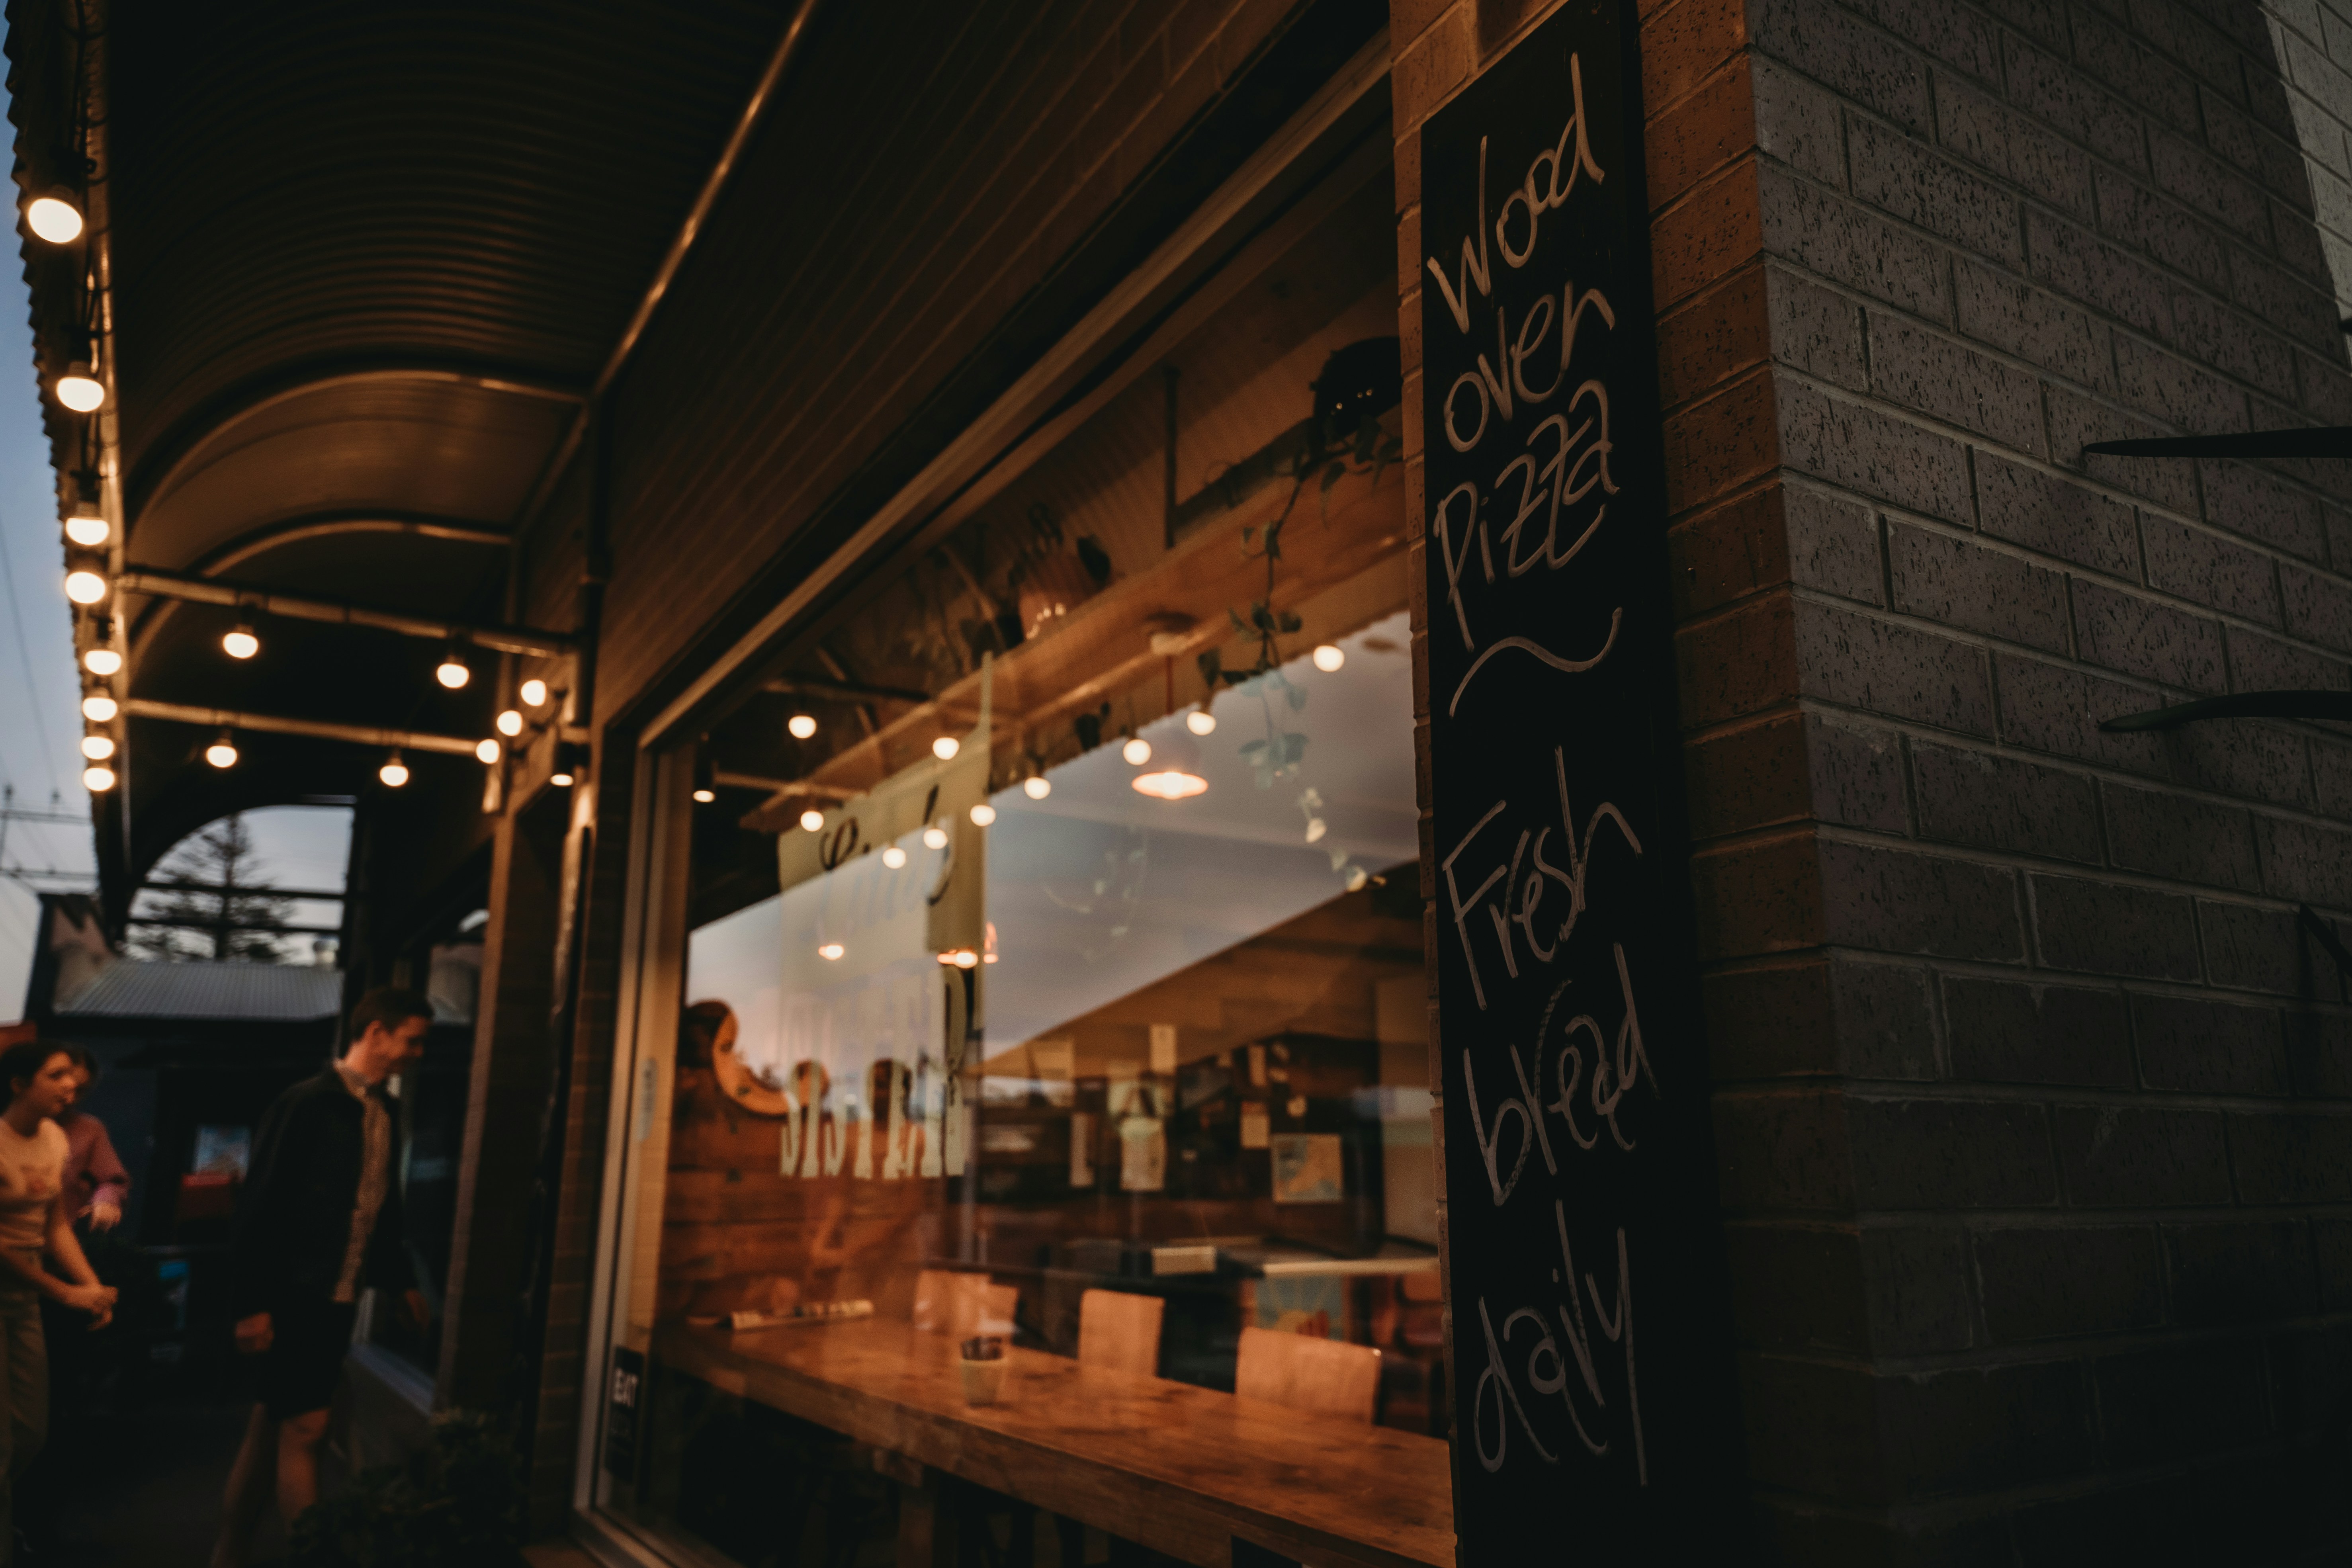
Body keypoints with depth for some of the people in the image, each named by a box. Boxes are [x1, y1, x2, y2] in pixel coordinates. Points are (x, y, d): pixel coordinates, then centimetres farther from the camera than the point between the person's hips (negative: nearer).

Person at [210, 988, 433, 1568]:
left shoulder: (385, 1114, 9)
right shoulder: (308, 1102, -13)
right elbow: (262, 1203, -14)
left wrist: (401, 1281, 15)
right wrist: (253, 1301, -16)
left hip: (339, 1299, 7)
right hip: (296, 1296, -7)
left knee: (271, 1429, 14)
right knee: (305, 1428, -4)